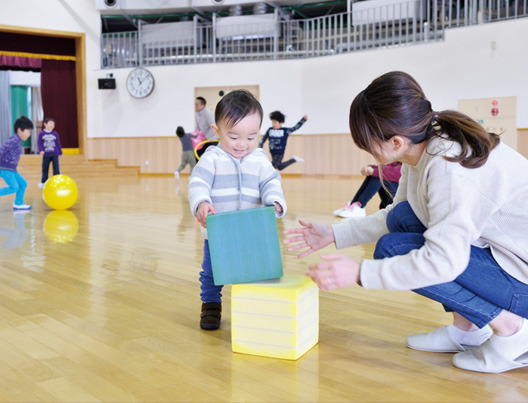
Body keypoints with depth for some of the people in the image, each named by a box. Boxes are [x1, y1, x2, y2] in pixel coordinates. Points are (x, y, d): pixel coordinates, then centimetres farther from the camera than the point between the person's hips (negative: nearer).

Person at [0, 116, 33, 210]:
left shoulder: (17, 140, 15)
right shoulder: (14, 139, -15)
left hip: (11, 169, 10)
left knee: (23, 184, 11)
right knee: (14, 188, -12)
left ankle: (18, 204, 18)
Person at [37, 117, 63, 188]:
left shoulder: (55, 134, 3)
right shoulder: (41, 134, 0)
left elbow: (58, 143, 10)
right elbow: (39, 143, -1)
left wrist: (60, 152, 13)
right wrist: (41, 150, -16)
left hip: (54, 154, 0)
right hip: (46, 155, 0)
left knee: (56, 168, -7)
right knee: (45, 169, 10)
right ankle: (43, 182, 22)